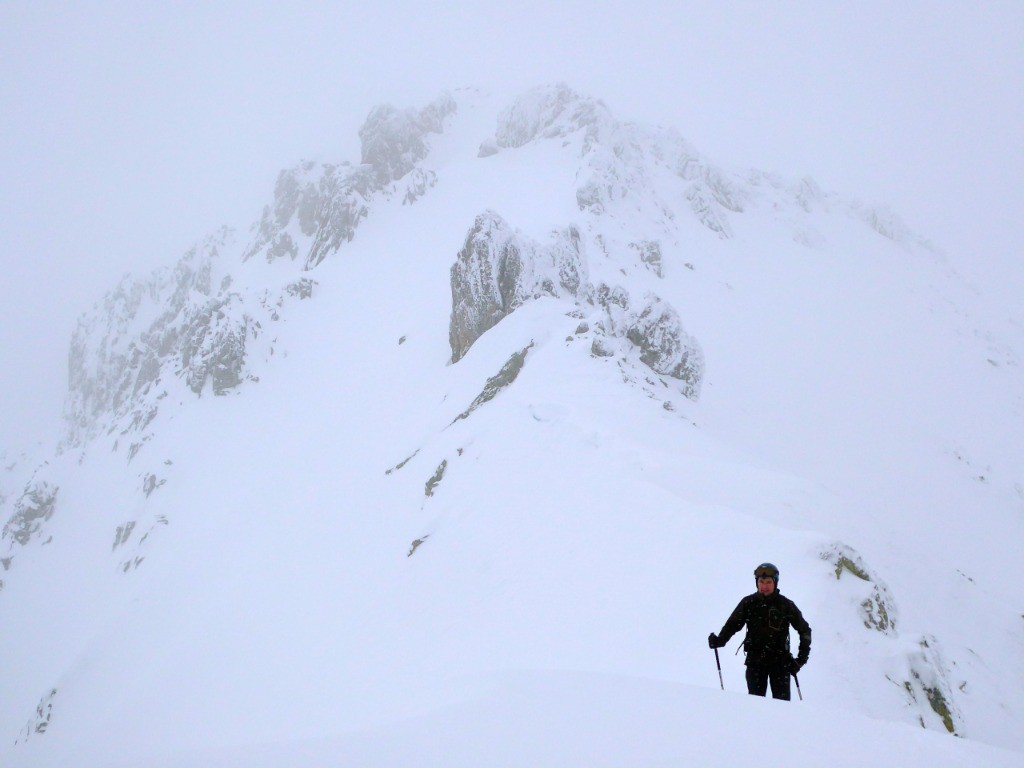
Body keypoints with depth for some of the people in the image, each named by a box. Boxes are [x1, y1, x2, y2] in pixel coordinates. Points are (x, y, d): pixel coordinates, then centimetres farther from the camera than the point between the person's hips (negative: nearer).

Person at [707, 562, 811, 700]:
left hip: (780, 661, -1)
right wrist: (719, 640, -16)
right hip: (755, 660, 1)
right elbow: (732, 624, 3)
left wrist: (802, 658, 2)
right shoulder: (748, 603, 2)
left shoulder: (786, 605, -1)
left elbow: (804, 630, 7)